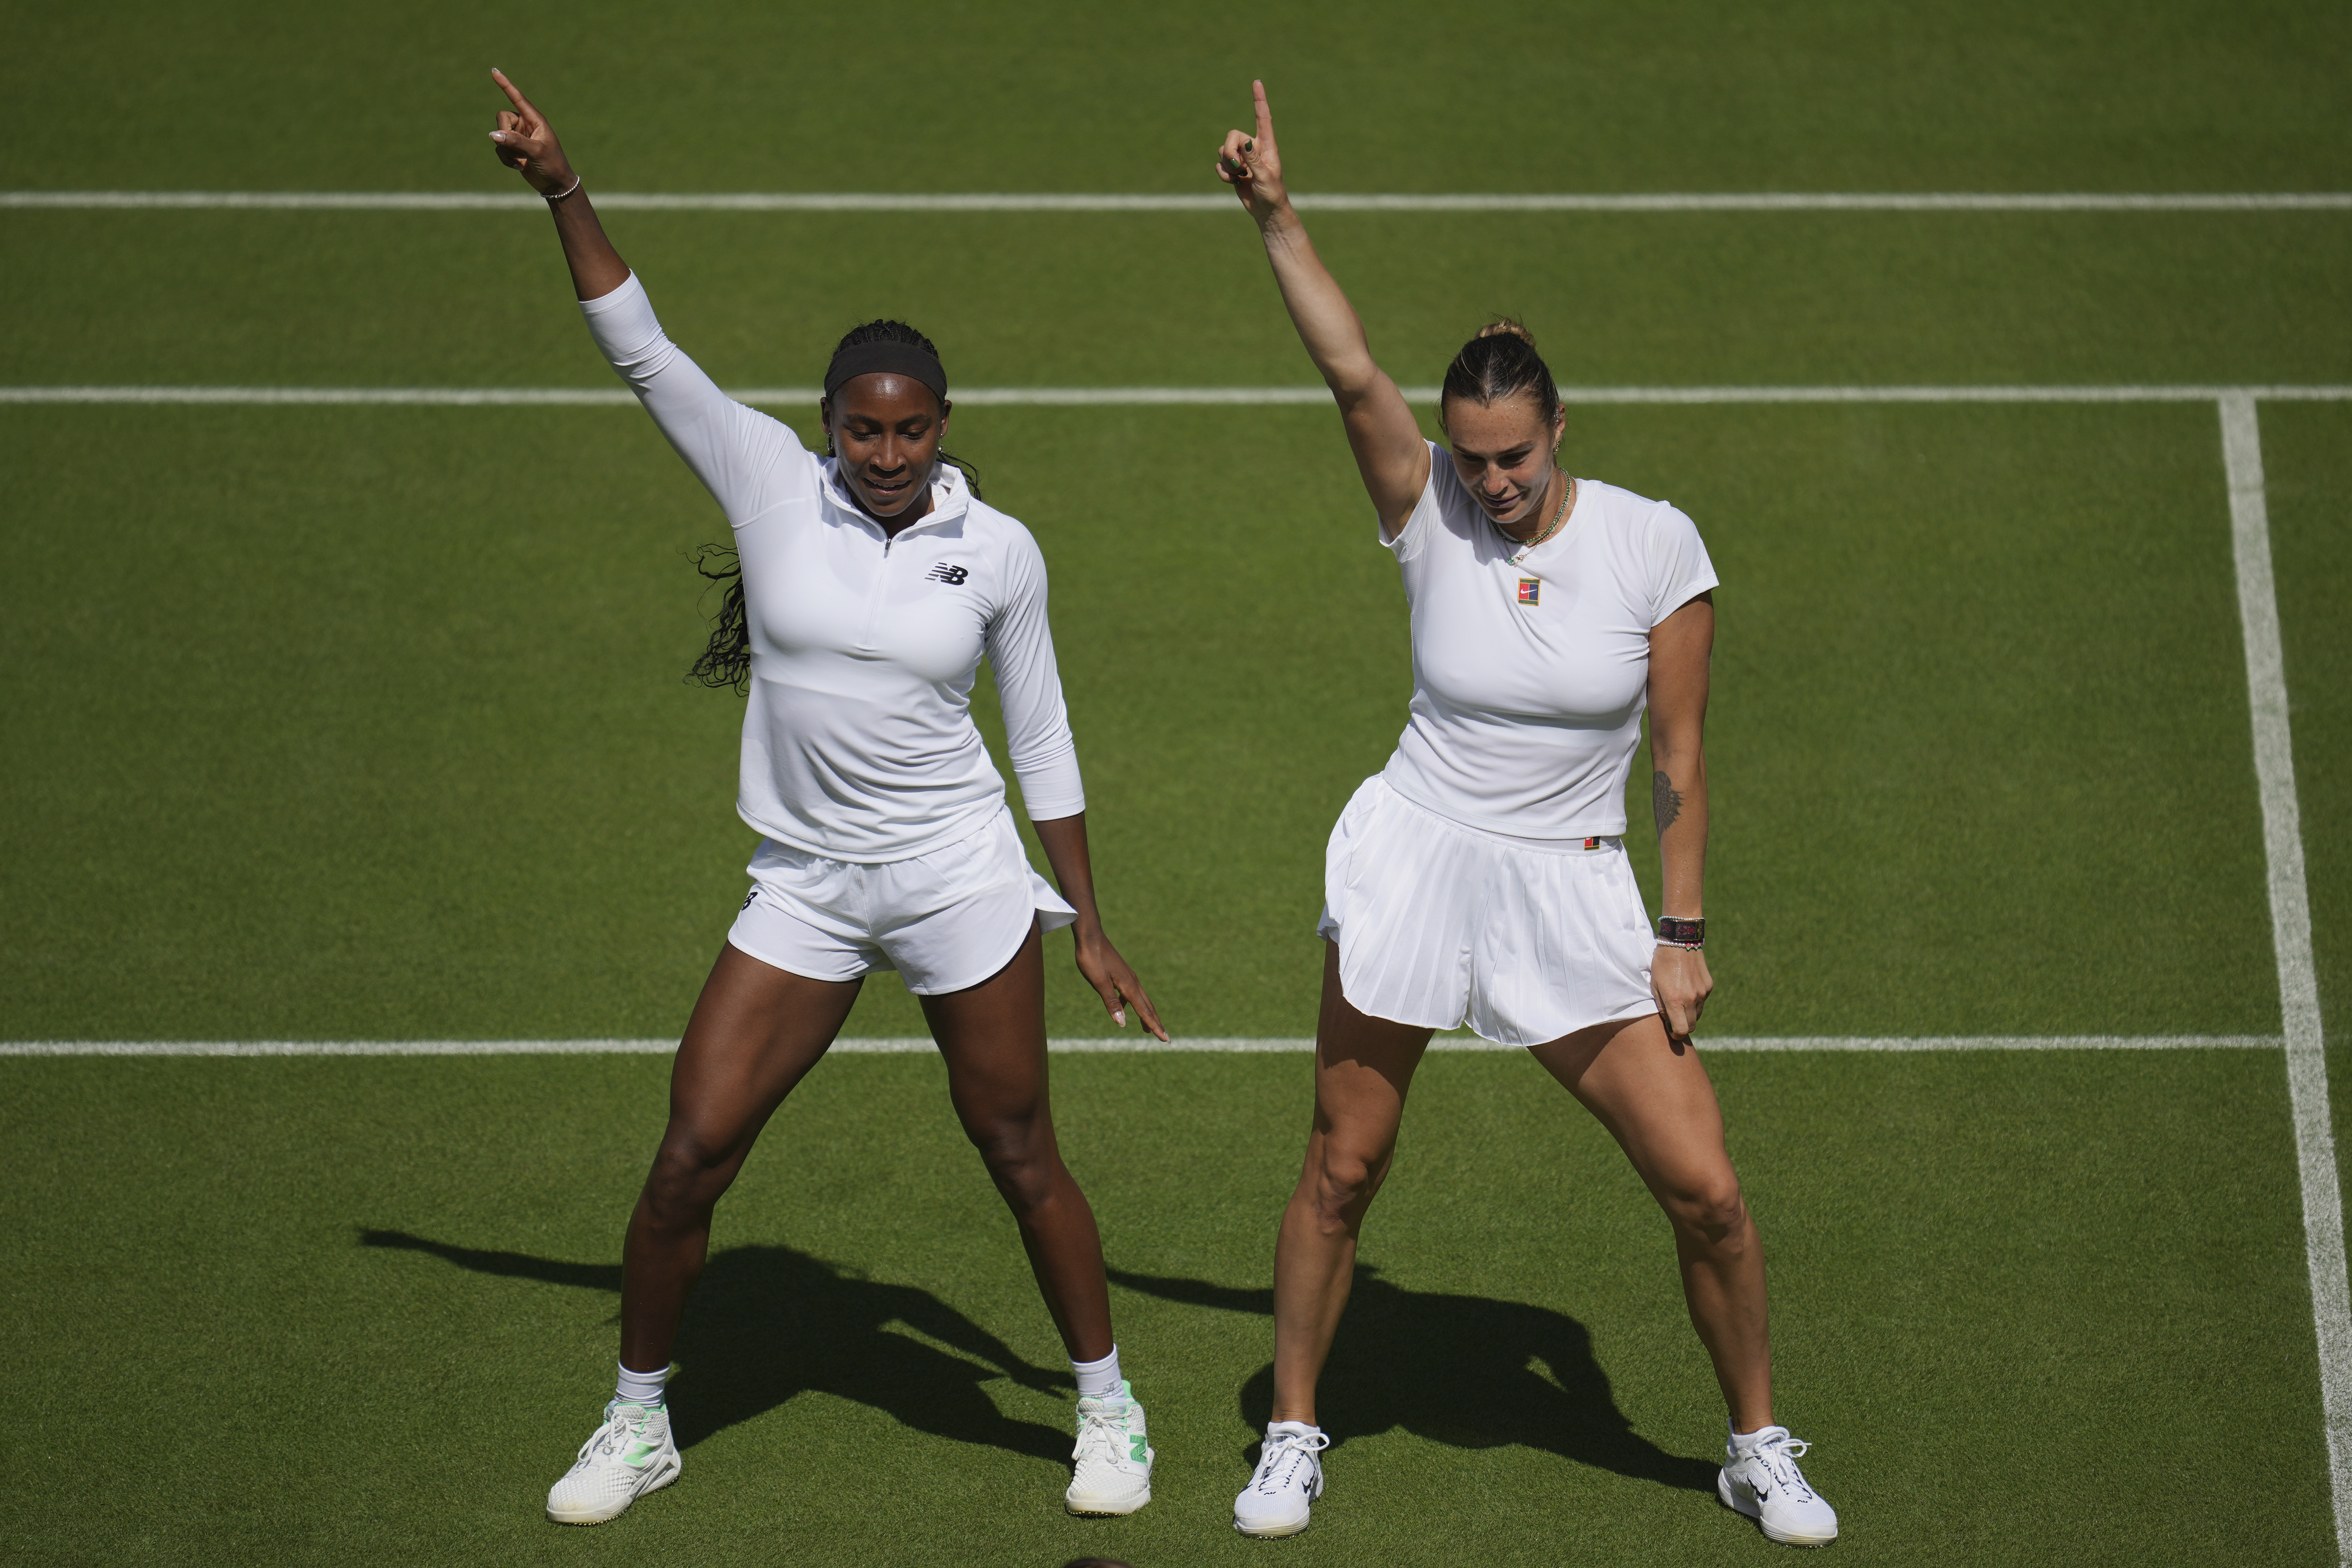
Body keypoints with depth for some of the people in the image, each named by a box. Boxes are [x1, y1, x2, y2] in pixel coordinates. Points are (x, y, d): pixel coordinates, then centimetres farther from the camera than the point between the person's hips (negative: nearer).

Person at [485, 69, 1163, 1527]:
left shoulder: (1000, 551, -3)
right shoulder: (772, 481, -4)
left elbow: (1044, 737, 7)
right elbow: (640, 344, -6)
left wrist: (1089, 922, 9)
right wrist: (563, 192, -16)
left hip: (960, 880, -1)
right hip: (803, 890, 1)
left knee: (1022, 1157, 5)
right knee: (690, 1158, -2)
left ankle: (1109, 1409, 24)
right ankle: (639, 1420, 17)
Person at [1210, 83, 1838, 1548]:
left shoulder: (1654, 544, -7)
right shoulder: (1433, 516, -6)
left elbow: (1681, 756, -3)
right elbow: (1354, 372, -21)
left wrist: (1684, 931, -5)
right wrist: (1276, 216, -31)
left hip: (1573, 889, 0)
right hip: (1414, 863, 0)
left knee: (1706, 1190, -4)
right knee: (1341, 1171, 7)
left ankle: (1760, 1446, 17)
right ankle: (1295, 1436, 27)